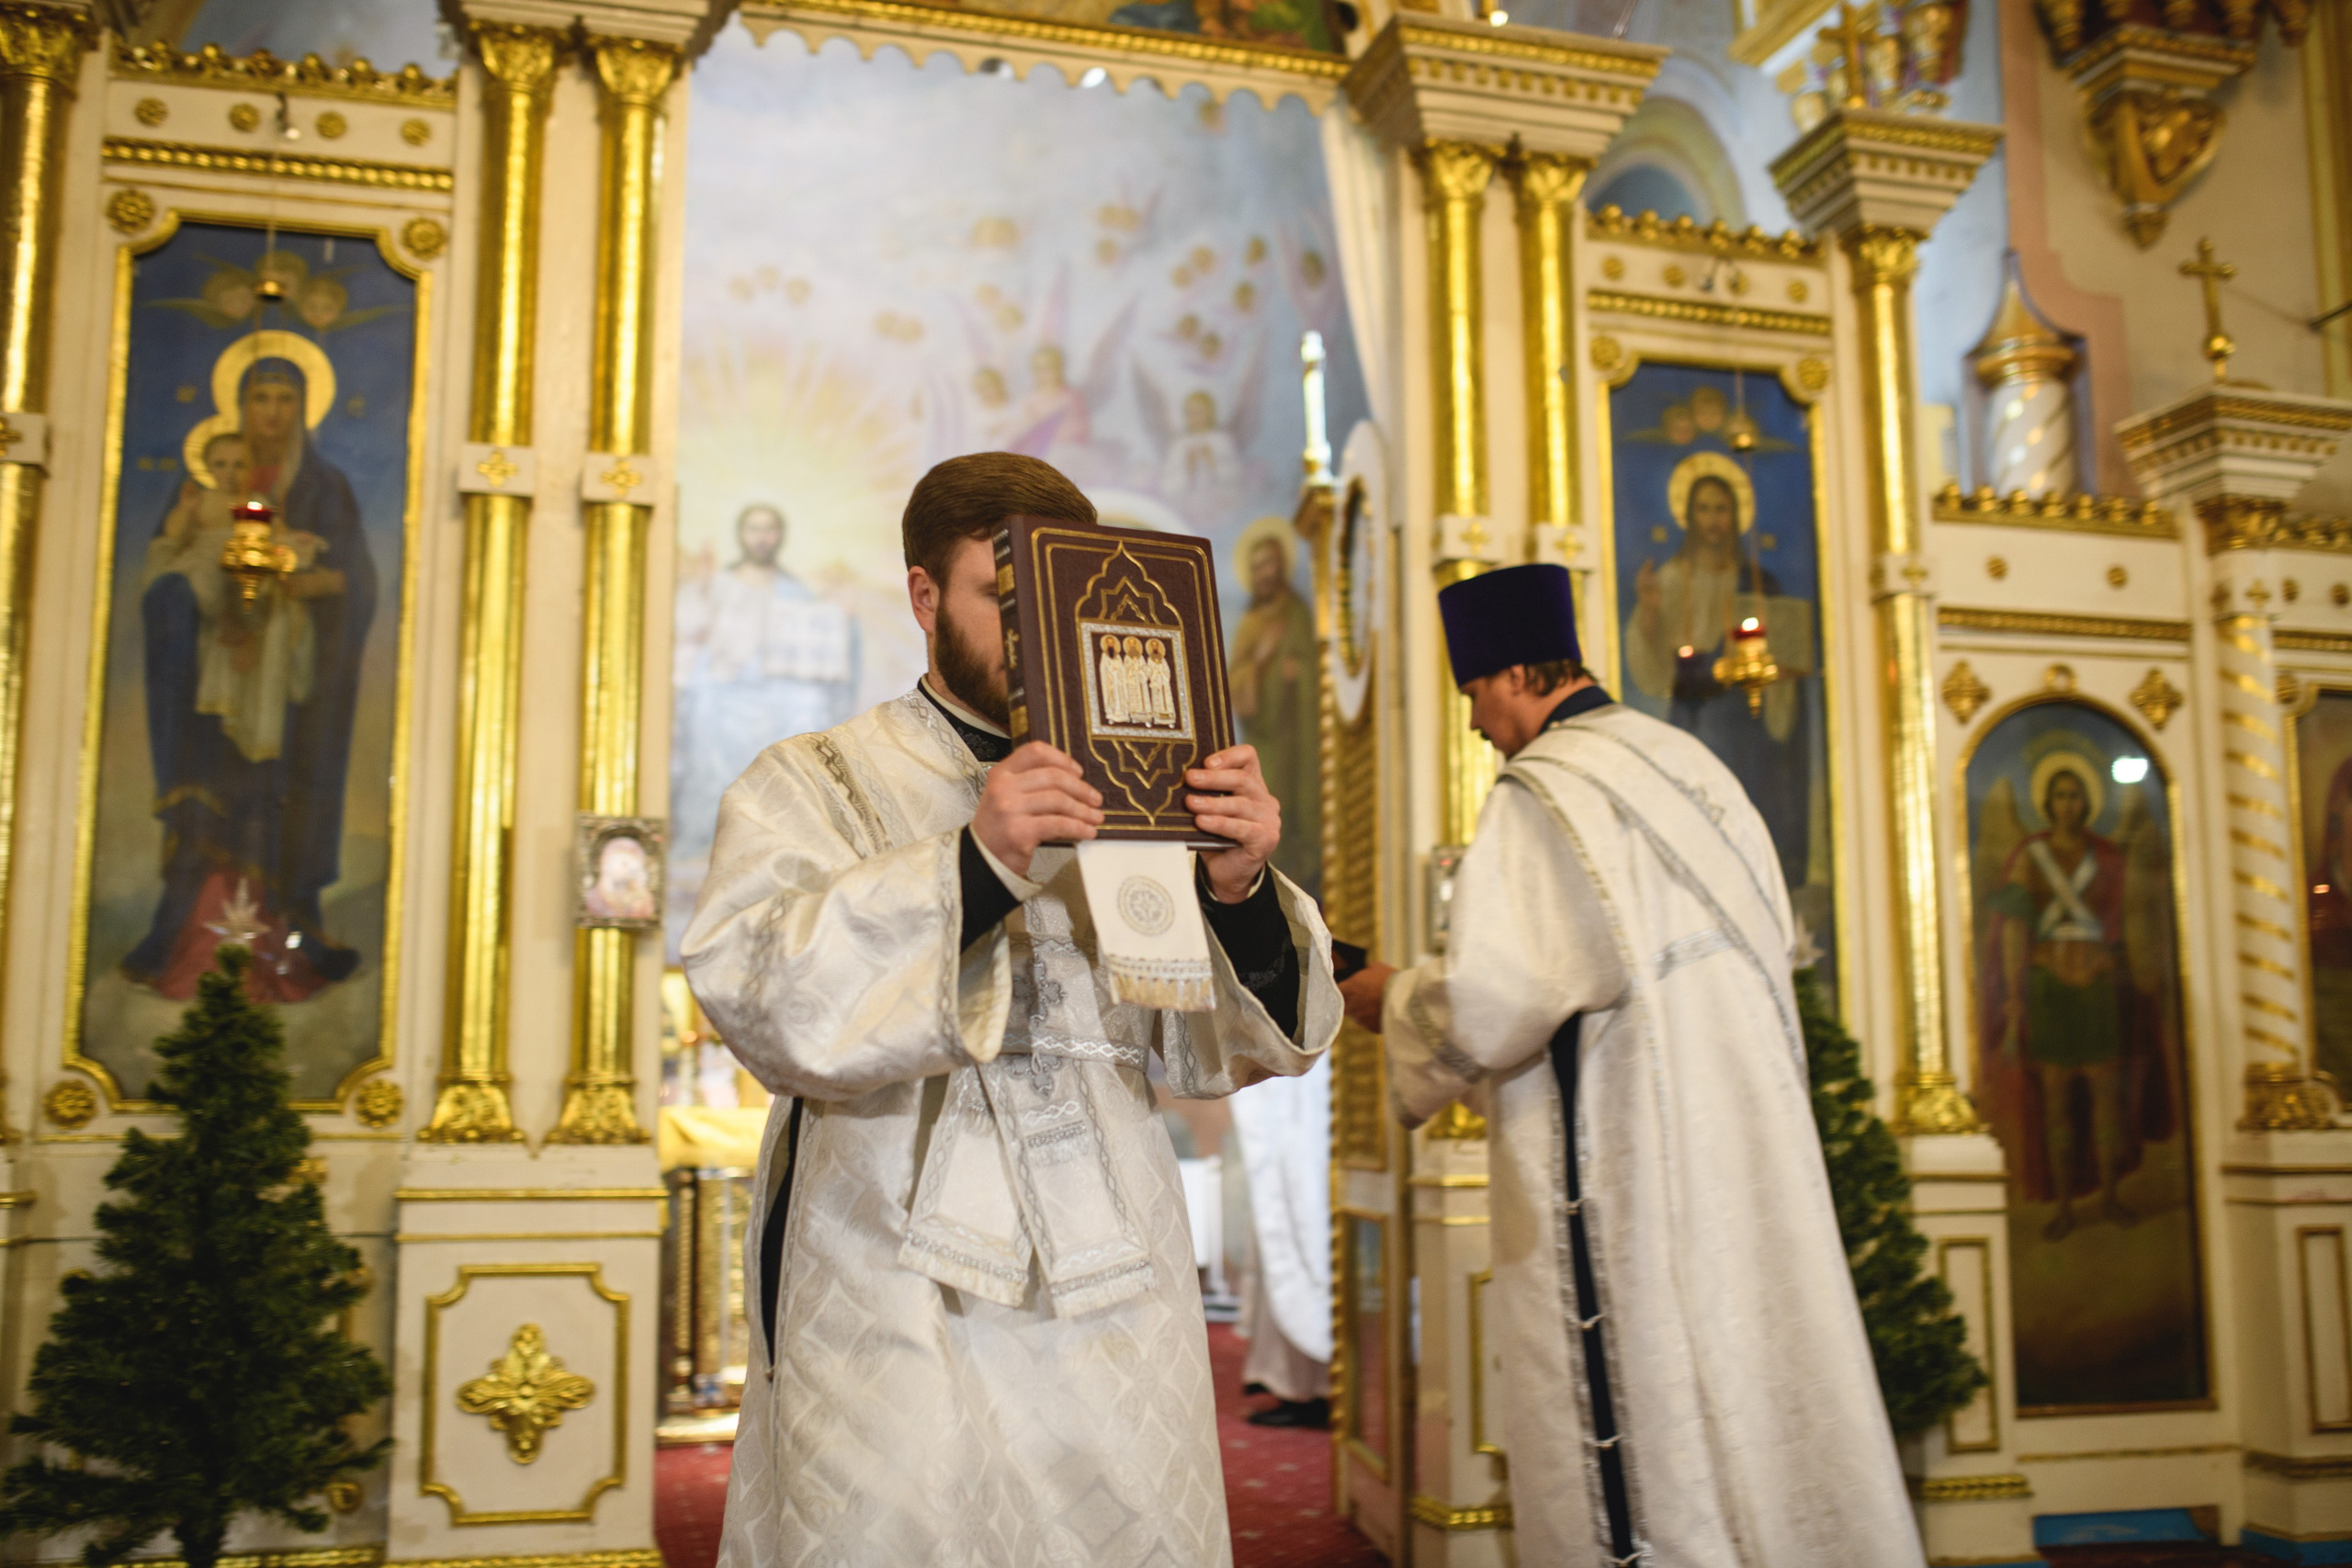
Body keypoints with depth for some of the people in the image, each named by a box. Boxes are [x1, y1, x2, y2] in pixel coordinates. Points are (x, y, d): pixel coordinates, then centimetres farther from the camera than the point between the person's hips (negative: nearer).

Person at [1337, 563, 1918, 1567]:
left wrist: (1394, 999, 1)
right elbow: (1772, 938, 21)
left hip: (1626, 1170, -8)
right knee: (1748, 1387, 15)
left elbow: (1489, 999, -20)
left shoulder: (1543, 793, -13)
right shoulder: (1690, 765, 13)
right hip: (1745, 1137, 9)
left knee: (1642, 1458, -2)